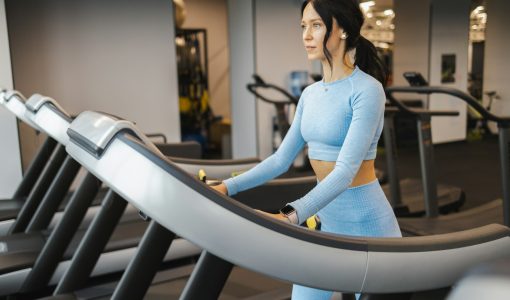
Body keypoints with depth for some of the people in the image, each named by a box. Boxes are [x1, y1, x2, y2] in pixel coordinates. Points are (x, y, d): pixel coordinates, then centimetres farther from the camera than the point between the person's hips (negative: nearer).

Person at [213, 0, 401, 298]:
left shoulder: (367, 90, -18)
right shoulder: (311, 94, 6)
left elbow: (346, 170, -28)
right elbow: (282, 159, 7)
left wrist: (290, 216, -40)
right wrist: (227, 187, -2)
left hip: (366, 224, -7)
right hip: (325, 222, 7)